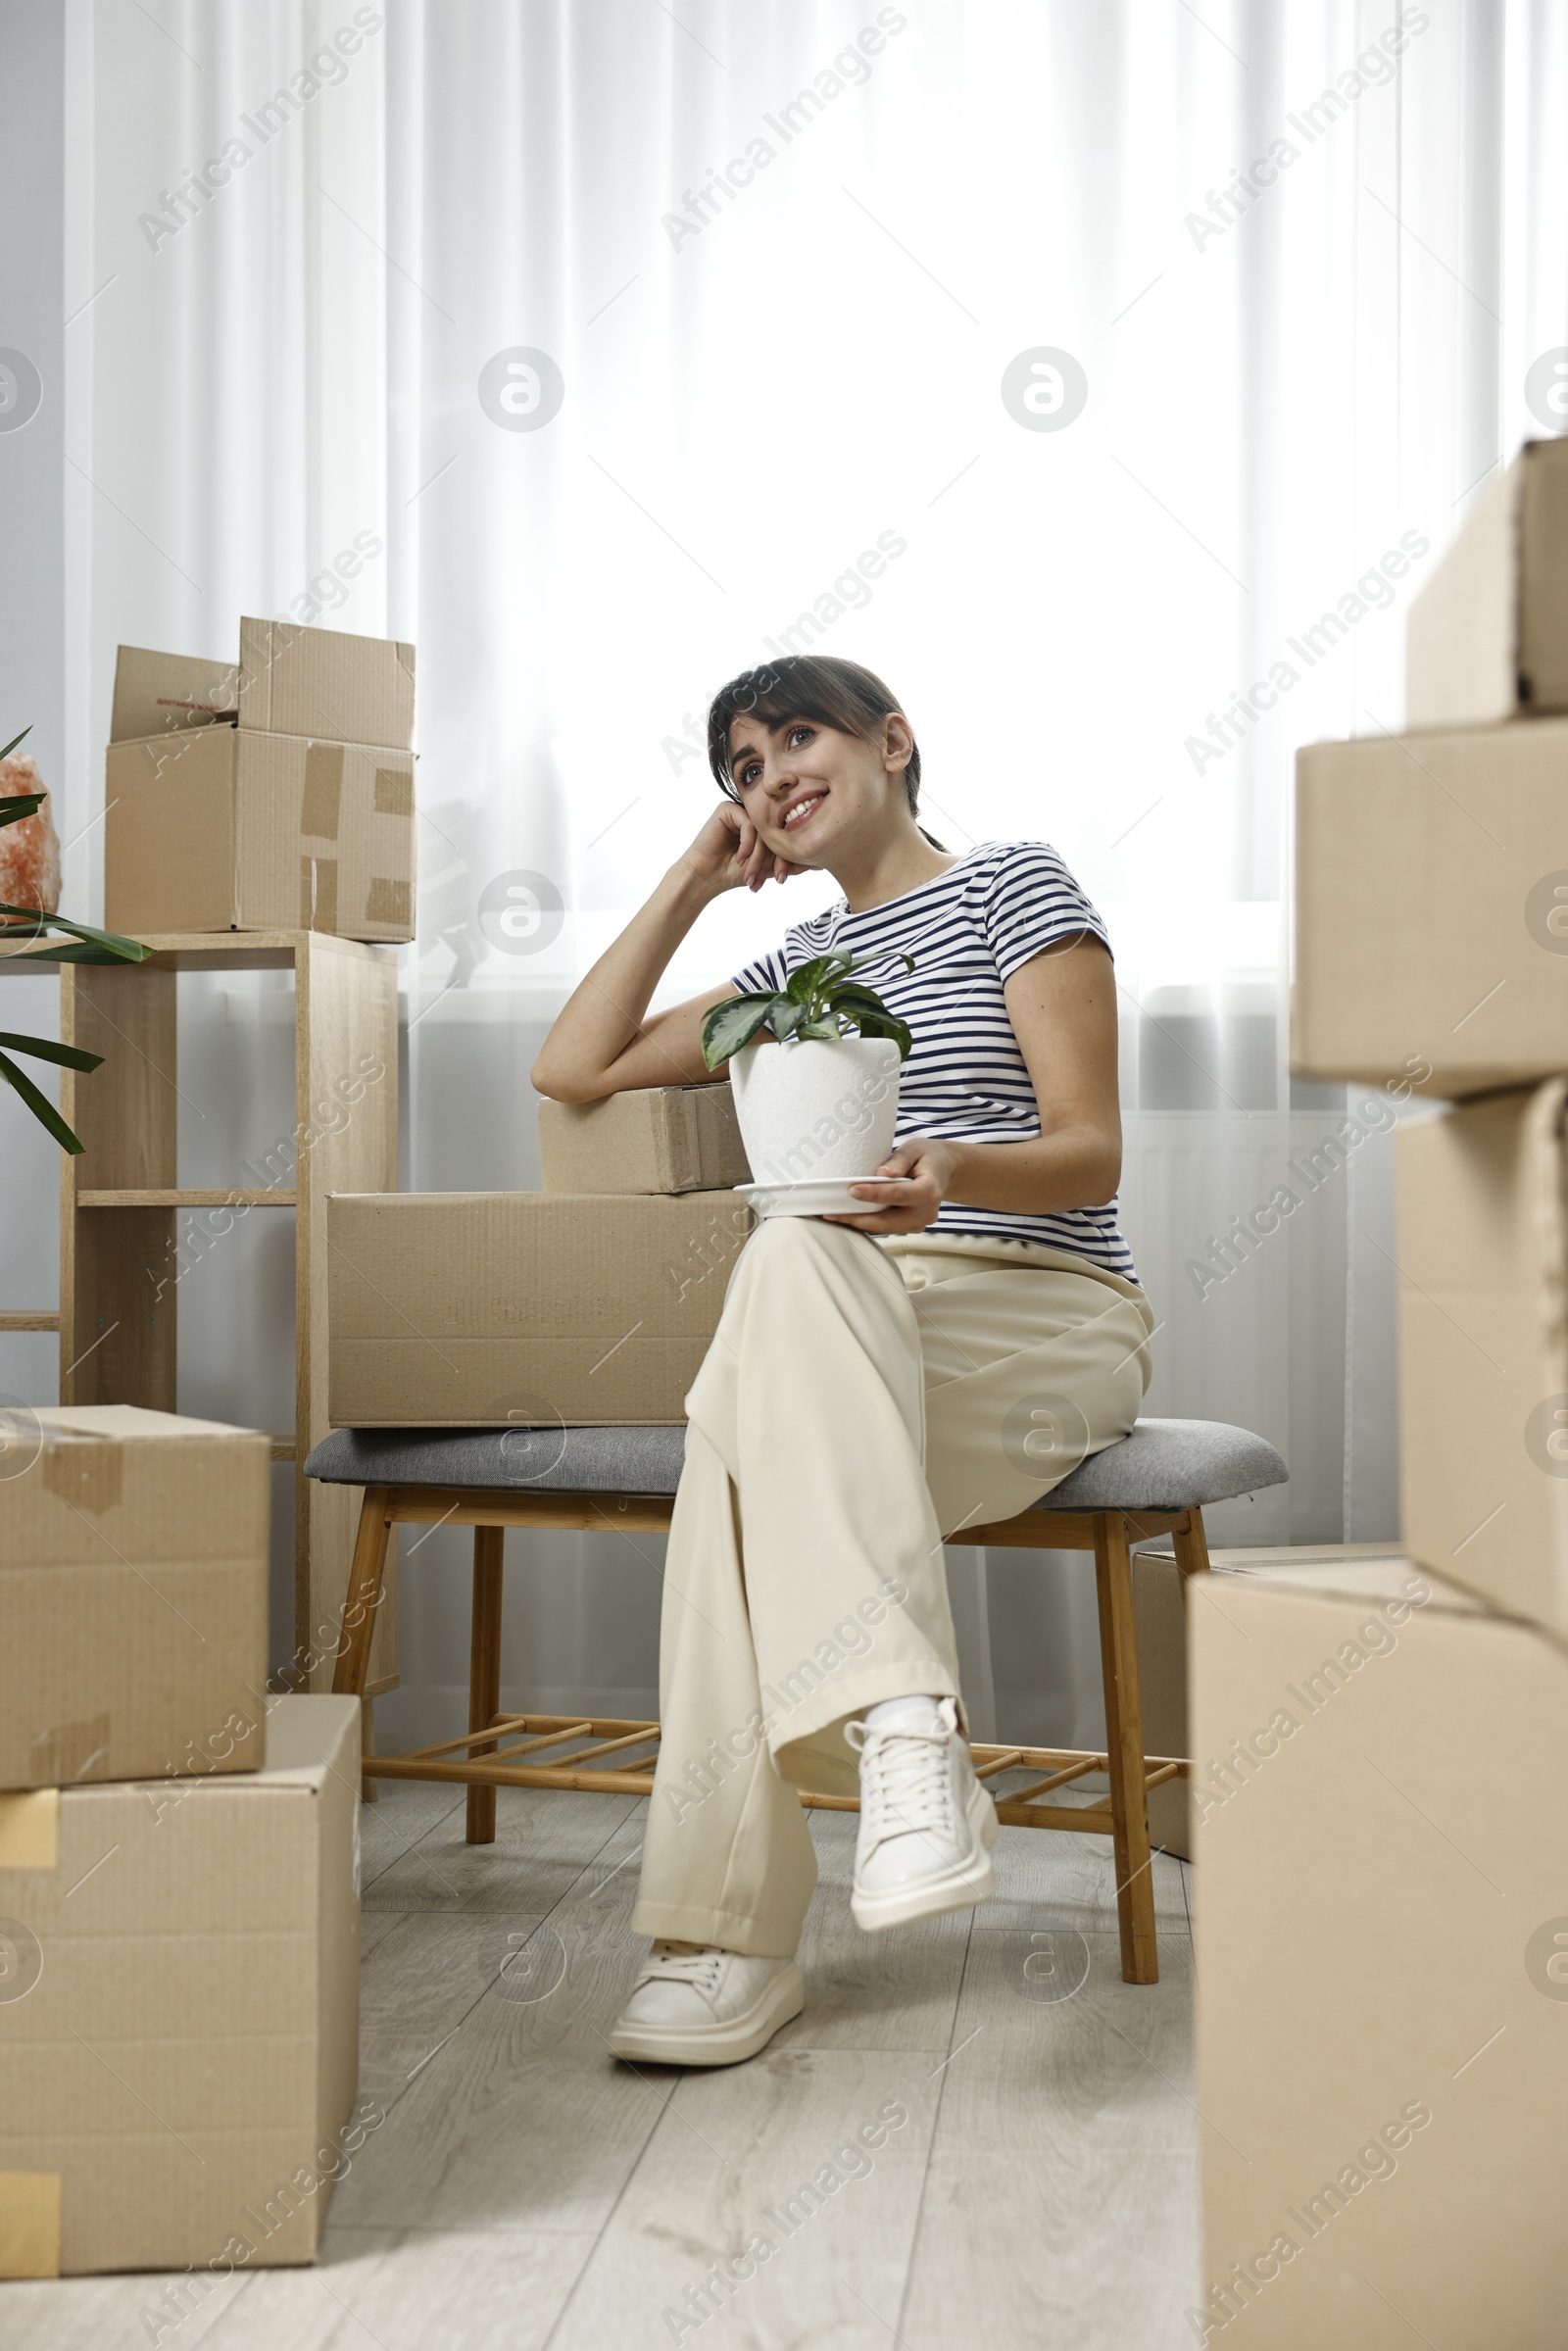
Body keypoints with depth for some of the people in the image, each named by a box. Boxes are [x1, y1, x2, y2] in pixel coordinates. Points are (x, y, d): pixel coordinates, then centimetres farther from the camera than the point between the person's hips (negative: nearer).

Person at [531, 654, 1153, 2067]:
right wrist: (692, 883, 19)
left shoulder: (1013, 886, 8)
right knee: (742, 1426, -34)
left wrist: (955, 1173, -25)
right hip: (851, 1342, 5)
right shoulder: (795, 967, 26)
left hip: (1047, 1319, -4)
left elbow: (1091, 1154, -3)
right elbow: (573, 1069, 22)